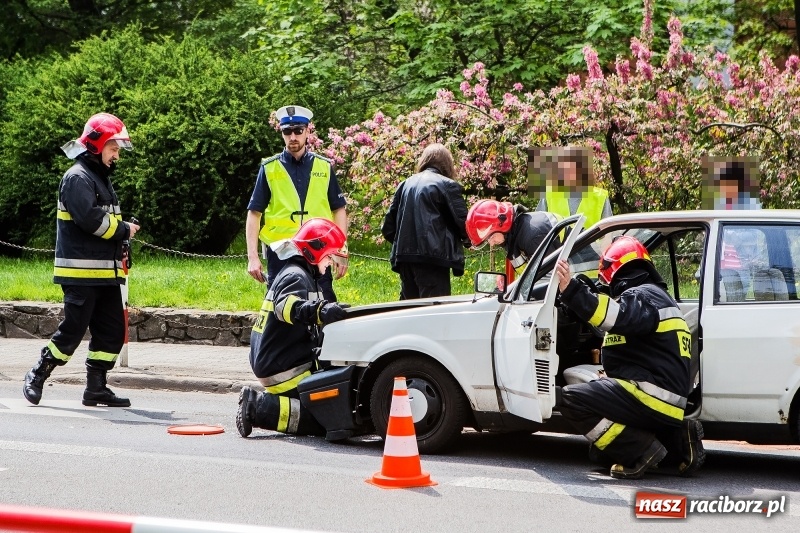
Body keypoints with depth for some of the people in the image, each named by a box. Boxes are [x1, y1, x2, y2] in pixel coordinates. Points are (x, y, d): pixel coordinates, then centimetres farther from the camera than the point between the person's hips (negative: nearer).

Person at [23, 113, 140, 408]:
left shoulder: (101, 178, 21)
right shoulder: (77, 178, -11)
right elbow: (91, 219, -23)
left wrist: (118, 249, 9)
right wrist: (124, 230, -10)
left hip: (105, 272, 9)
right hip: (81, 272, -9)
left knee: (113, 330, 5)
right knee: (72, 330, -7)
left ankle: (96, 387, 10)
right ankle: (37, 376, 8)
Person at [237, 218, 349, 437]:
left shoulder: (299, 274, 22)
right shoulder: (296, 277, -12)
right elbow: (287, 307, -37)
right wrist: (320, 311, -52)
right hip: (284, 369, -11)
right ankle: (259, 408, -17)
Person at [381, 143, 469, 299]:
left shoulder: (406, 184, 14)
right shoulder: (448, 186, -3)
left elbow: (388, 227, 12)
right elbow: (462, 223, -6)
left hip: (404, 256, 6)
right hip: (434, 256, -6)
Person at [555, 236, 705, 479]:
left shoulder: (642, 295, -7)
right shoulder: (657, 295, 26)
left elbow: (617, 316, -32)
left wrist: (571, 290, -39)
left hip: (650, 395, -11)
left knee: (570, 399, -20)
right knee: (600, 450, 22)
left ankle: (642, 450, -19)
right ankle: (678, 445, 7)